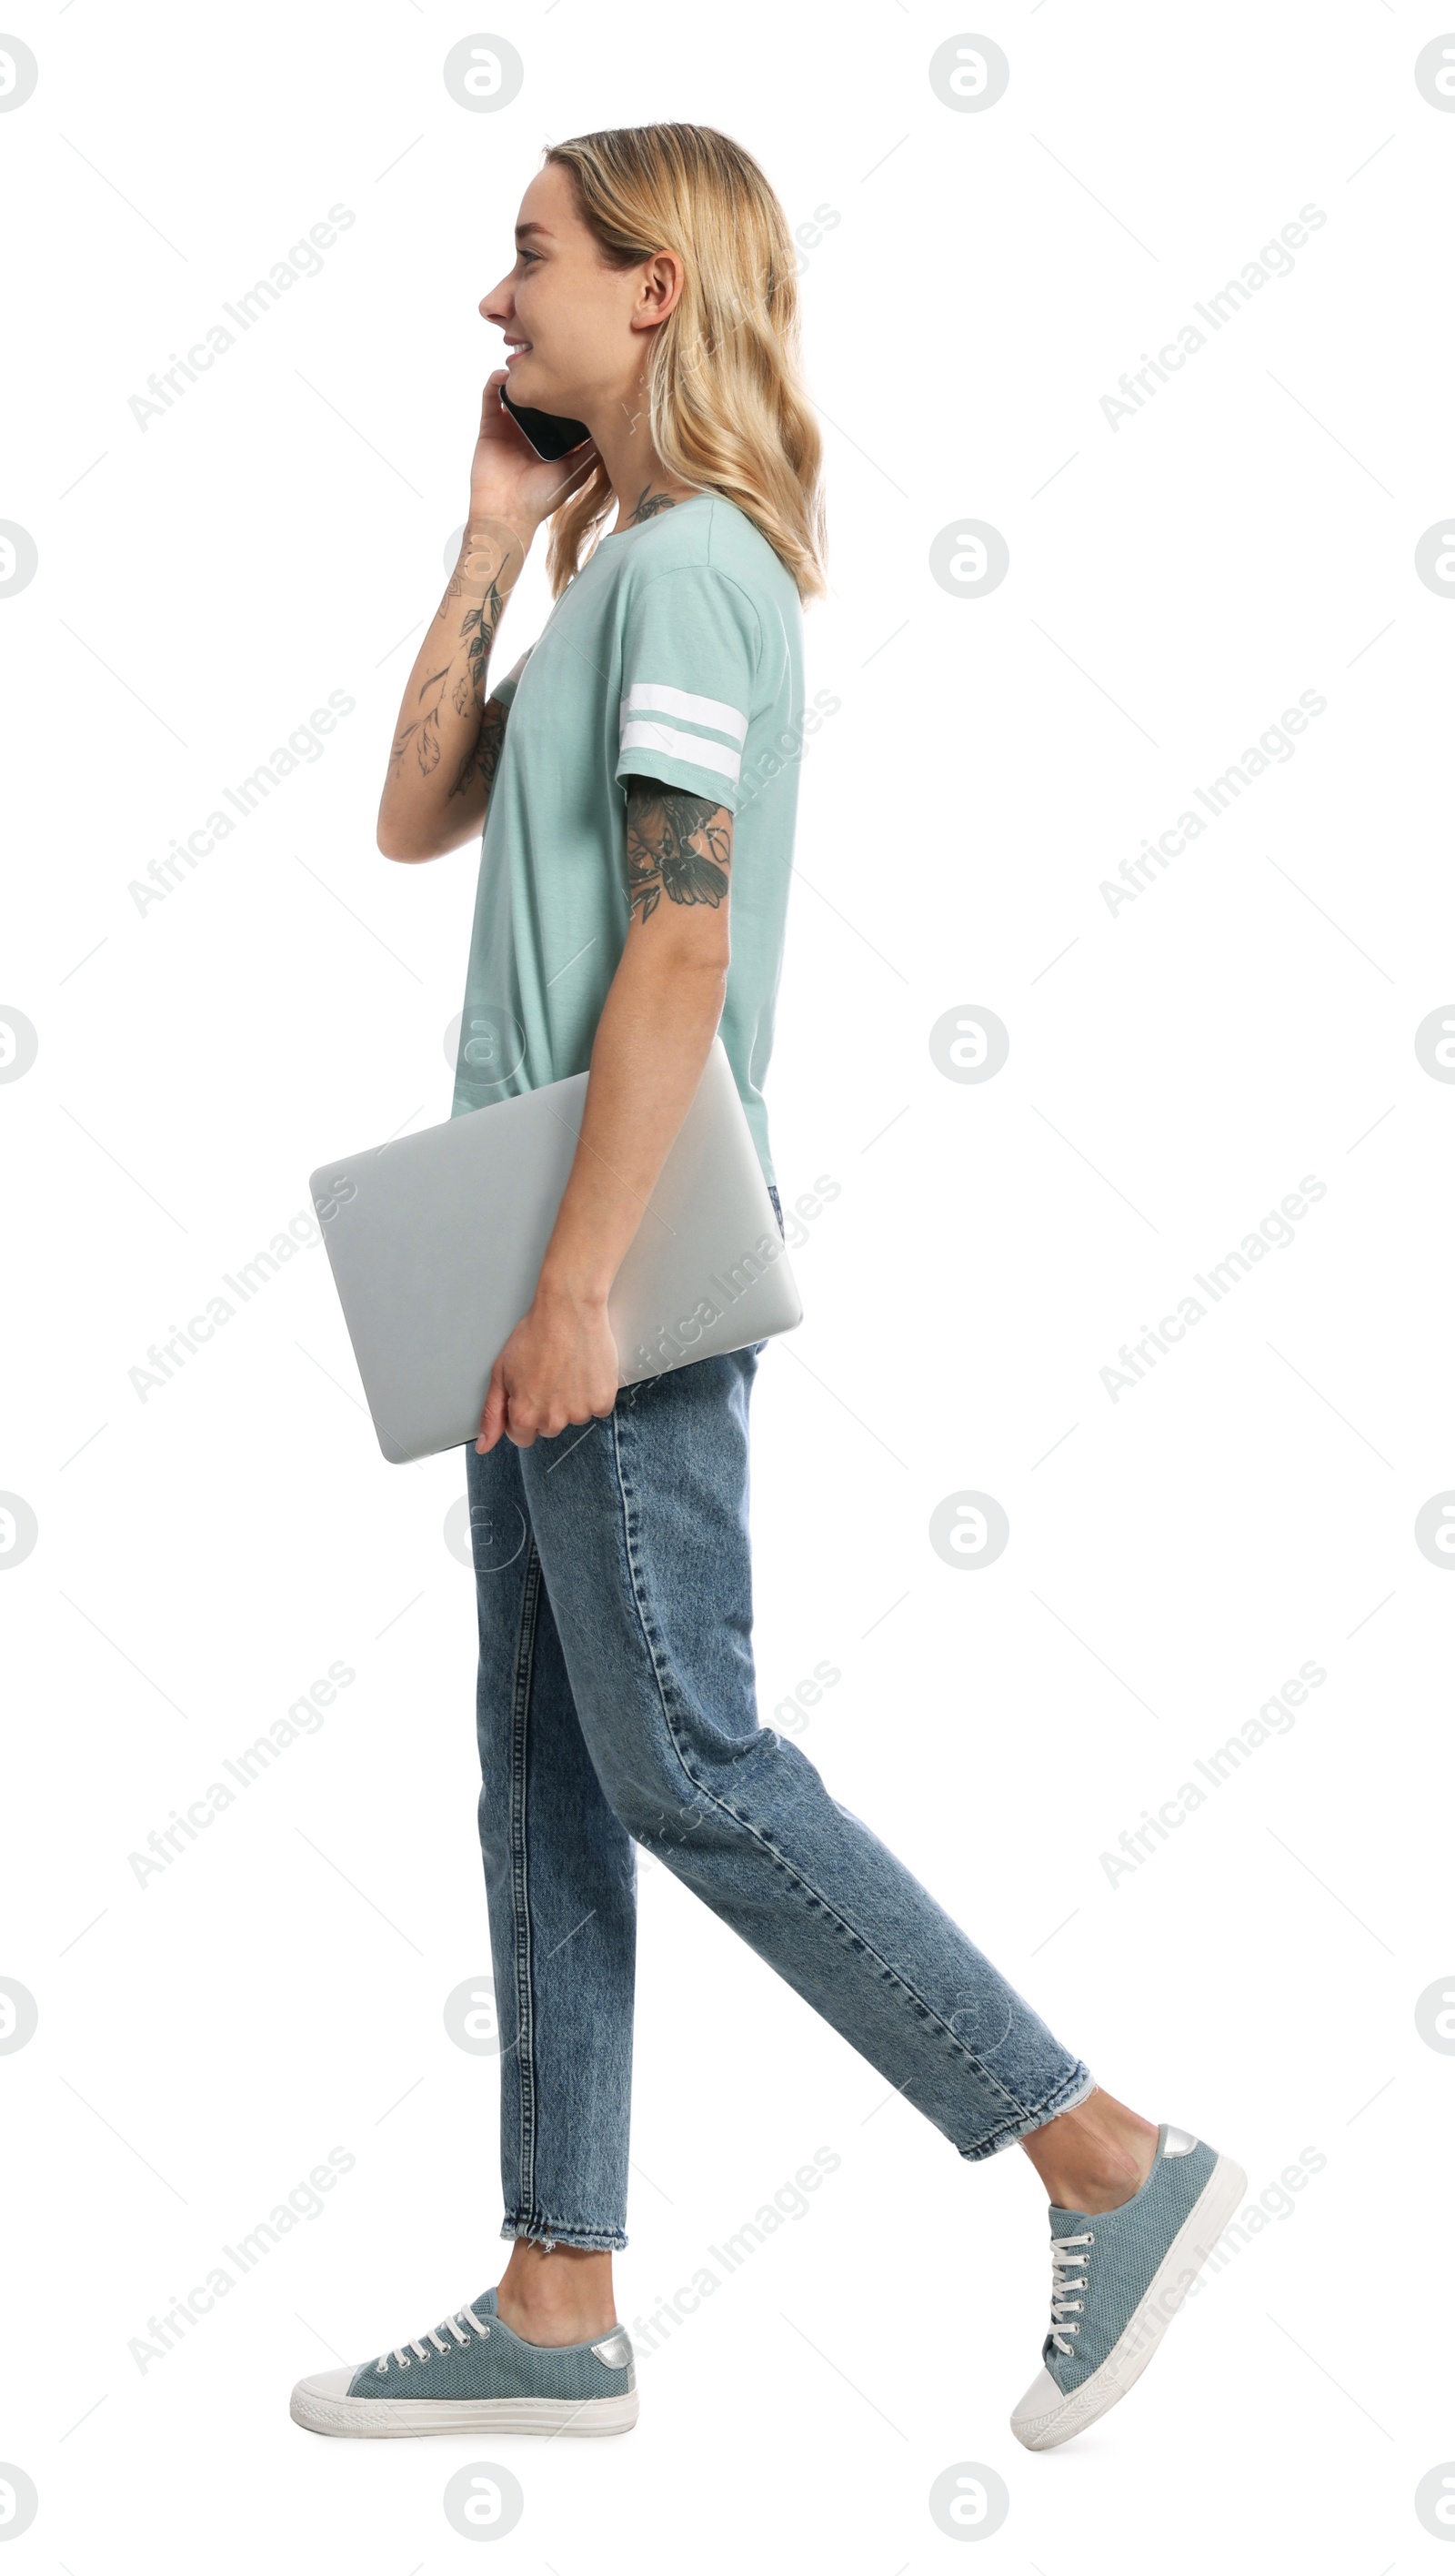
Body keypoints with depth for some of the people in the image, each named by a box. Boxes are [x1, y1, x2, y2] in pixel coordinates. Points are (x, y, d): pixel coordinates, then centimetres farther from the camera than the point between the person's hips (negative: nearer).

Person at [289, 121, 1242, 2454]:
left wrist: (580, 1286, -21)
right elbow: (417, 820, 17)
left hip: (633, 1257, -10)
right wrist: (493, 541, 11)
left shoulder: (694, 561, -13)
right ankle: (558, 2308, 16)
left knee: (688, 1768, -6)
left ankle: (1113, 2162, 2)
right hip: (562, 1253, 10)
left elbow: (679, 947, -19)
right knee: (548, 1769, 10)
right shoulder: (619, 566, 17)